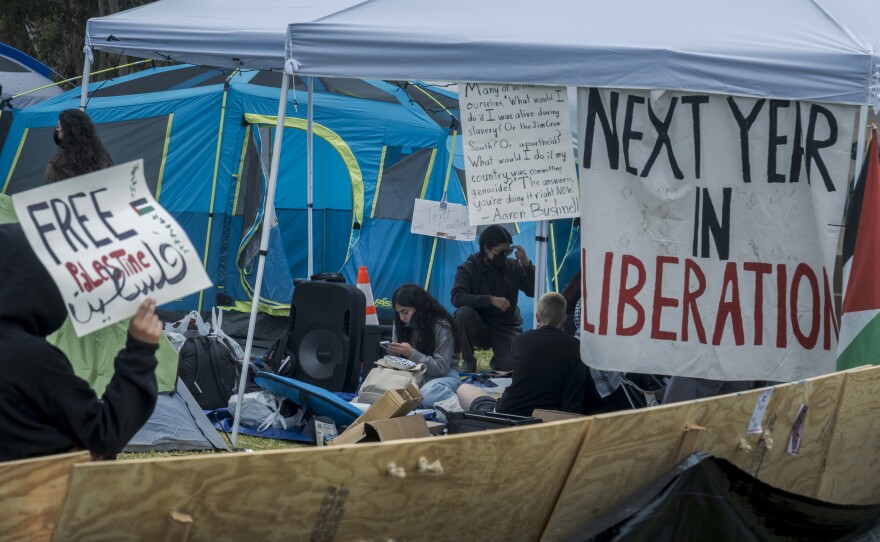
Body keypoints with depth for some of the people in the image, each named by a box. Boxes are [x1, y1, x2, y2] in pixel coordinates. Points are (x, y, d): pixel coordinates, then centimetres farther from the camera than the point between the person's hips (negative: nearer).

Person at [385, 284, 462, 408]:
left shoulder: (442, 326, -11)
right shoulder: (400, 325, 6)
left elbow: (441, 367, -13)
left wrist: (412, 354, -25)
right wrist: (394, 353, -14)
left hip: (443, 375, -6)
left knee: (426, 395, -41)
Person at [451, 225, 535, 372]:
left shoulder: (514, 267, -1)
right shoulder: (469, 268, -8)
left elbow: (535, 292, -9)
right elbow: (457, 297, -25)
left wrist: (527, 264, -21)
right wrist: (491, 300, -34)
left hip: (506, 328, 1)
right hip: (479, 328, -1)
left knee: (510, 365, -26)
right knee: (463, 312, -33)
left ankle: (497, 360, 15)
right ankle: (468, 361, -12)